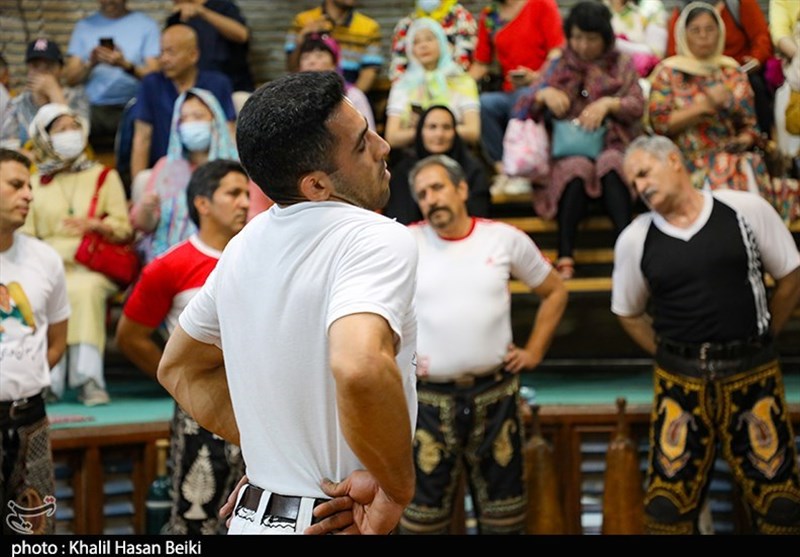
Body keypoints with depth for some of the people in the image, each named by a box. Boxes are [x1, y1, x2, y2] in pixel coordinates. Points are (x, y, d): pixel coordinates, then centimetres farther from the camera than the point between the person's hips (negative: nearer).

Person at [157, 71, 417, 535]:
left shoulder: (247, 244, 5)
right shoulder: (380, 239, -19)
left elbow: (179, 368, 16)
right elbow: (362, 368, -38)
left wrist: (265, 444, 9)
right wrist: (400, 490, -23)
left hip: (253, 514, 7)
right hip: (339, 524, -7)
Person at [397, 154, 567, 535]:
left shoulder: (505, 239, 1)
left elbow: (555, 292, 14)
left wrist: (533, 352, 7)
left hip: (496, 393, 2)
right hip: (430, 398, -1)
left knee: (503, 511, 11)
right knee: (424, 512, 5)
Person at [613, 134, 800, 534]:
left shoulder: (747, 210, -3)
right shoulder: (634, 240, 1)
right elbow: (628, 313, 14)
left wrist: (759, 339, 8)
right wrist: (670, 355, 6)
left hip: (753, 374, -1)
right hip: (680, 381, 1)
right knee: (667, 502, 2)